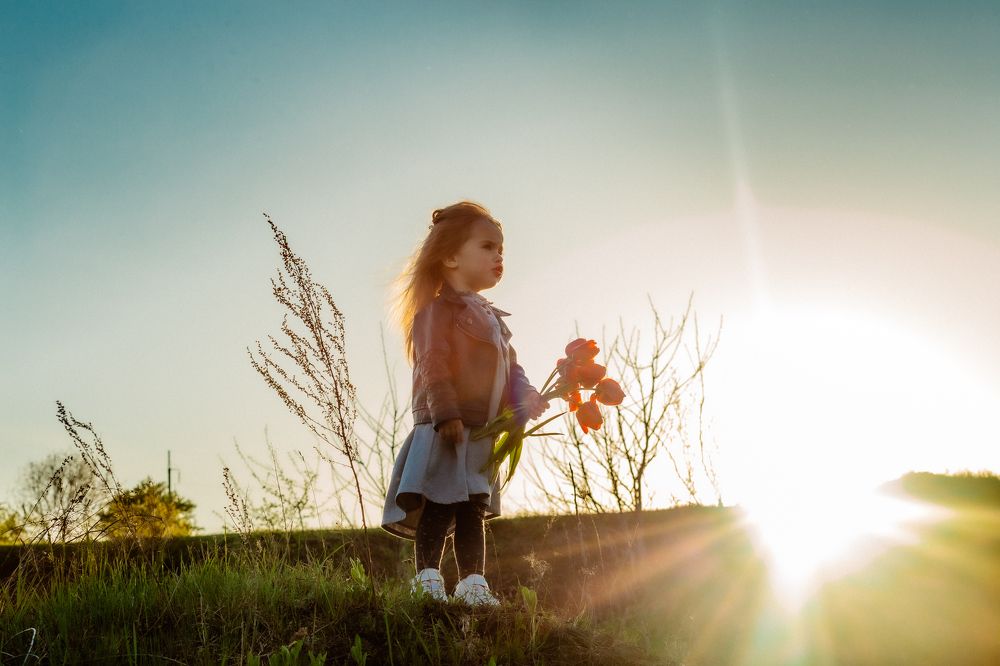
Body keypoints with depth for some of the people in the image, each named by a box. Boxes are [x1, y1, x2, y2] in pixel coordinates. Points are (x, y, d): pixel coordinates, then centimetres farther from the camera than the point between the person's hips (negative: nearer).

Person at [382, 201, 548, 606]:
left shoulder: (492, 318, 22)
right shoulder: (439, 309, -5)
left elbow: (510, 367, 21)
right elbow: (432, 365, -16)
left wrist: (525, 396, 1)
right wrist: (446, 414, -25)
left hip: (482, 435, 9)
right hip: (447, 433, -8)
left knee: (473, 514, 11)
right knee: (438, 511, -7)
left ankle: (473, 585, 17)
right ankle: (428, 581, -1)